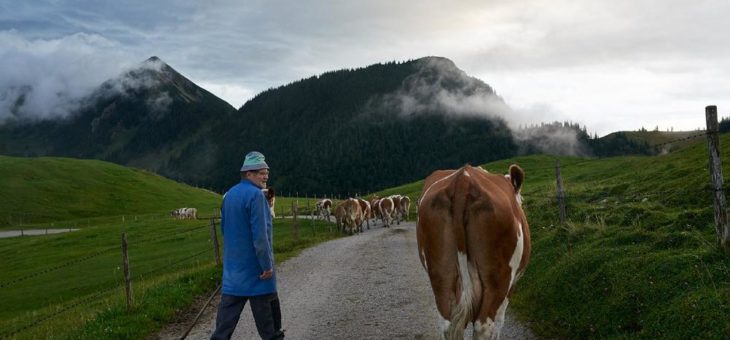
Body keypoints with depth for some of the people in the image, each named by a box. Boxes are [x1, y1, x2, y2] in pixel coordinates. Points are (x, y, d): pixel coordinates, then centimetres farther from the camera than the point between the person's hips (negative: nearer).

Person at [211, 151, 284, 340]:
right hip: (254, 264, -7)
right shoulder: (255, 195, -17)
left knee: (230, 305, 7)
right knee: (266, 306, 6)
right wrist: (267, 265, -18)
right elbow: (260, 234, -21)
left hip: (232, 263, 8)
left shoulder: (229, 195, 10)